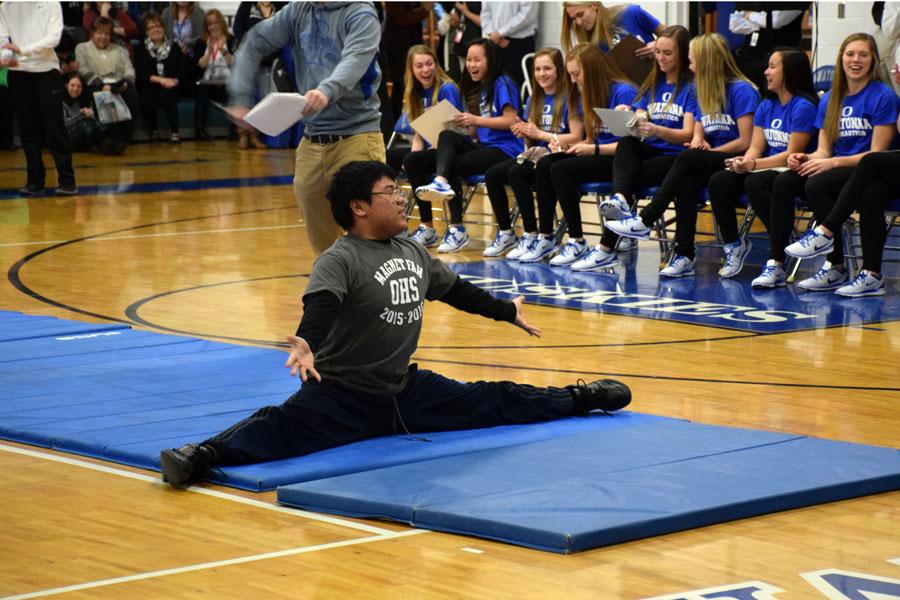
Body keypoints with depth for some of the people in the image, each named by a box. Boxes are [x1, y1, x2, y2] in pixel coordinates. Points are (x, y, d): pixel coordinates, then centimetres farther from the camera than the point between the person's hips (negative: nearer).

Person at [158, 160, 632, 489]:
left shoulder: (412, 252, 9)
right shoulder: (340, 261, -16)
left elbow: (455, 289, 26)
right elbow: (320, 306, -35)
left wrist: (506, 311, 39)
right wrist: (306, 344, -57)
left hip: (405, 390, 7)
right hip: (343, 397, -7)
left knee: (490, 403, 14)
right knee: (284, 428, -34)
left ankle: (577, 398, 31)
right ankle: (203, 455, -51)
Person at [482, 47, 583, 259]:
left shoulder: (569, 99, -6)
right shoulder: (534, 101, 16)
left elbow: (576, 137, -14)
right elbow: (532, 141, 16)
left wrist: (539, 134, -13)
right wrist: (525, 134, -7)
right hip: (536, 154, 7)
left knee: (516, 173, -30)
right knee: (492, 174, -12)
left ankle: (531, 236, -21)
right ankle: (505, 233, -2)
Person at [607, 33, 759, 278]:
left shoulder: (742, 90, -7)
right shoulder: (704, 92, 18)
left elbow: (745, 142, -11)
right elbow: (698, 132, 18)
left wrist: (707, 150, -5)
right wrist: (698, 143, -6)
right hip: (711, 165, 6)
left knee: (687, 160, -29)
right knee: (688, 182, -28)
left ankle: (645, 221, -30)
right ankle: (684, 255, -34)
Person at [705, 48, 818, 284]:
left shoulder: (804, 106, -12)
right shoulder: (767, 106, 14)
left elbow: (792, 154, -17)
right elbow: (756, 146, 8)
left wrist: (754, 164, -23)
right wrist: (743, 162, -15)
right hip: (769, 168, 8)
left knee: (756, 183, -37)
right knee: (718, 182, -13)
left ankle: (776, 262, -38)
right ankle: (733, 245, 2)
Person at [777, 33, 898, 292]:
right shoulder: (830, 100, 15)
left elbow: (877, 153, -9)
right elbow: (824, 150, 12)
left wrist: (833, 163, -20)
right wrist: (806, 159, -12)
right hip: (836, 171, 6)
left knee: (817, 183, -34)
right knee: (784, 181, -22)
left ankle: (836, 267, -22)